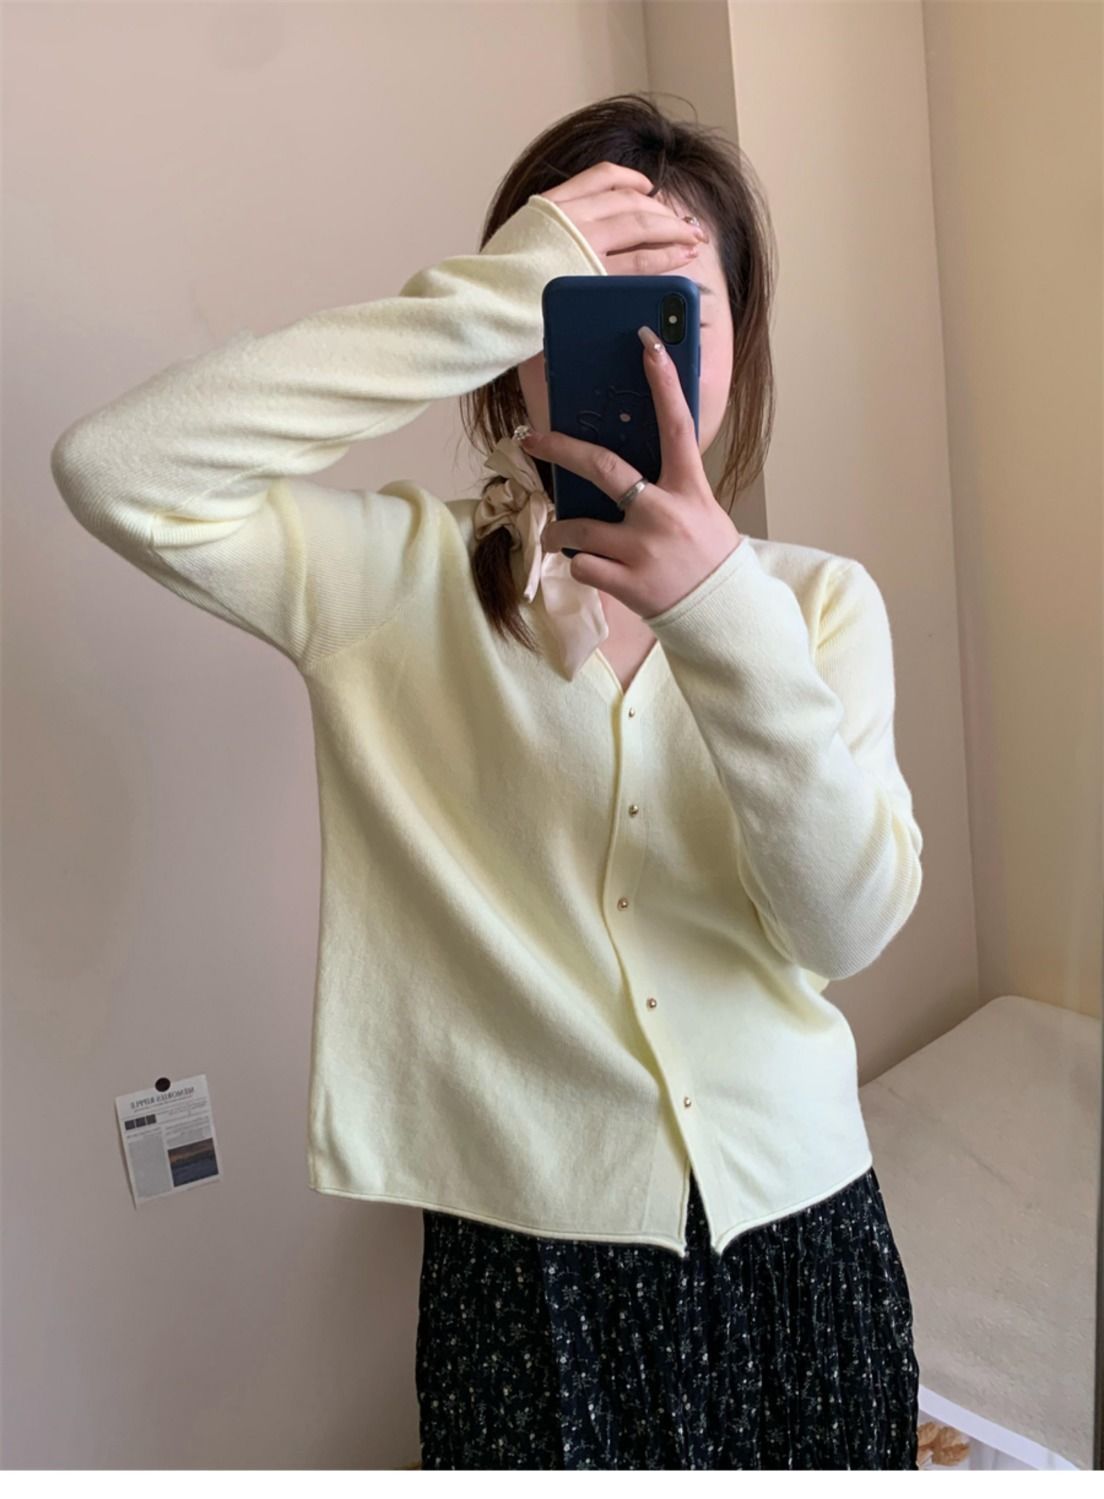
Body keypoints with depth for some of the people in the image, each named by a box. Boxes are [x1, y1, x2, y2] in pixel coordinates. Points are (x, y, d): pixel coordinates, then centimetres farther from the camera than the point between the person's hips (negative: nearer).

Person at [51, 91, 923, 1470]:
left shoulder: (817, 599, -3)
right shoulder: (400, 579, -9)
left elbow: (851, 921, -16)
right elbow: (116, 471, -25)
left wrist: (722, 615, -31)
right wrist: (491, 298, -27)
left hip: (795, 1226, 3)